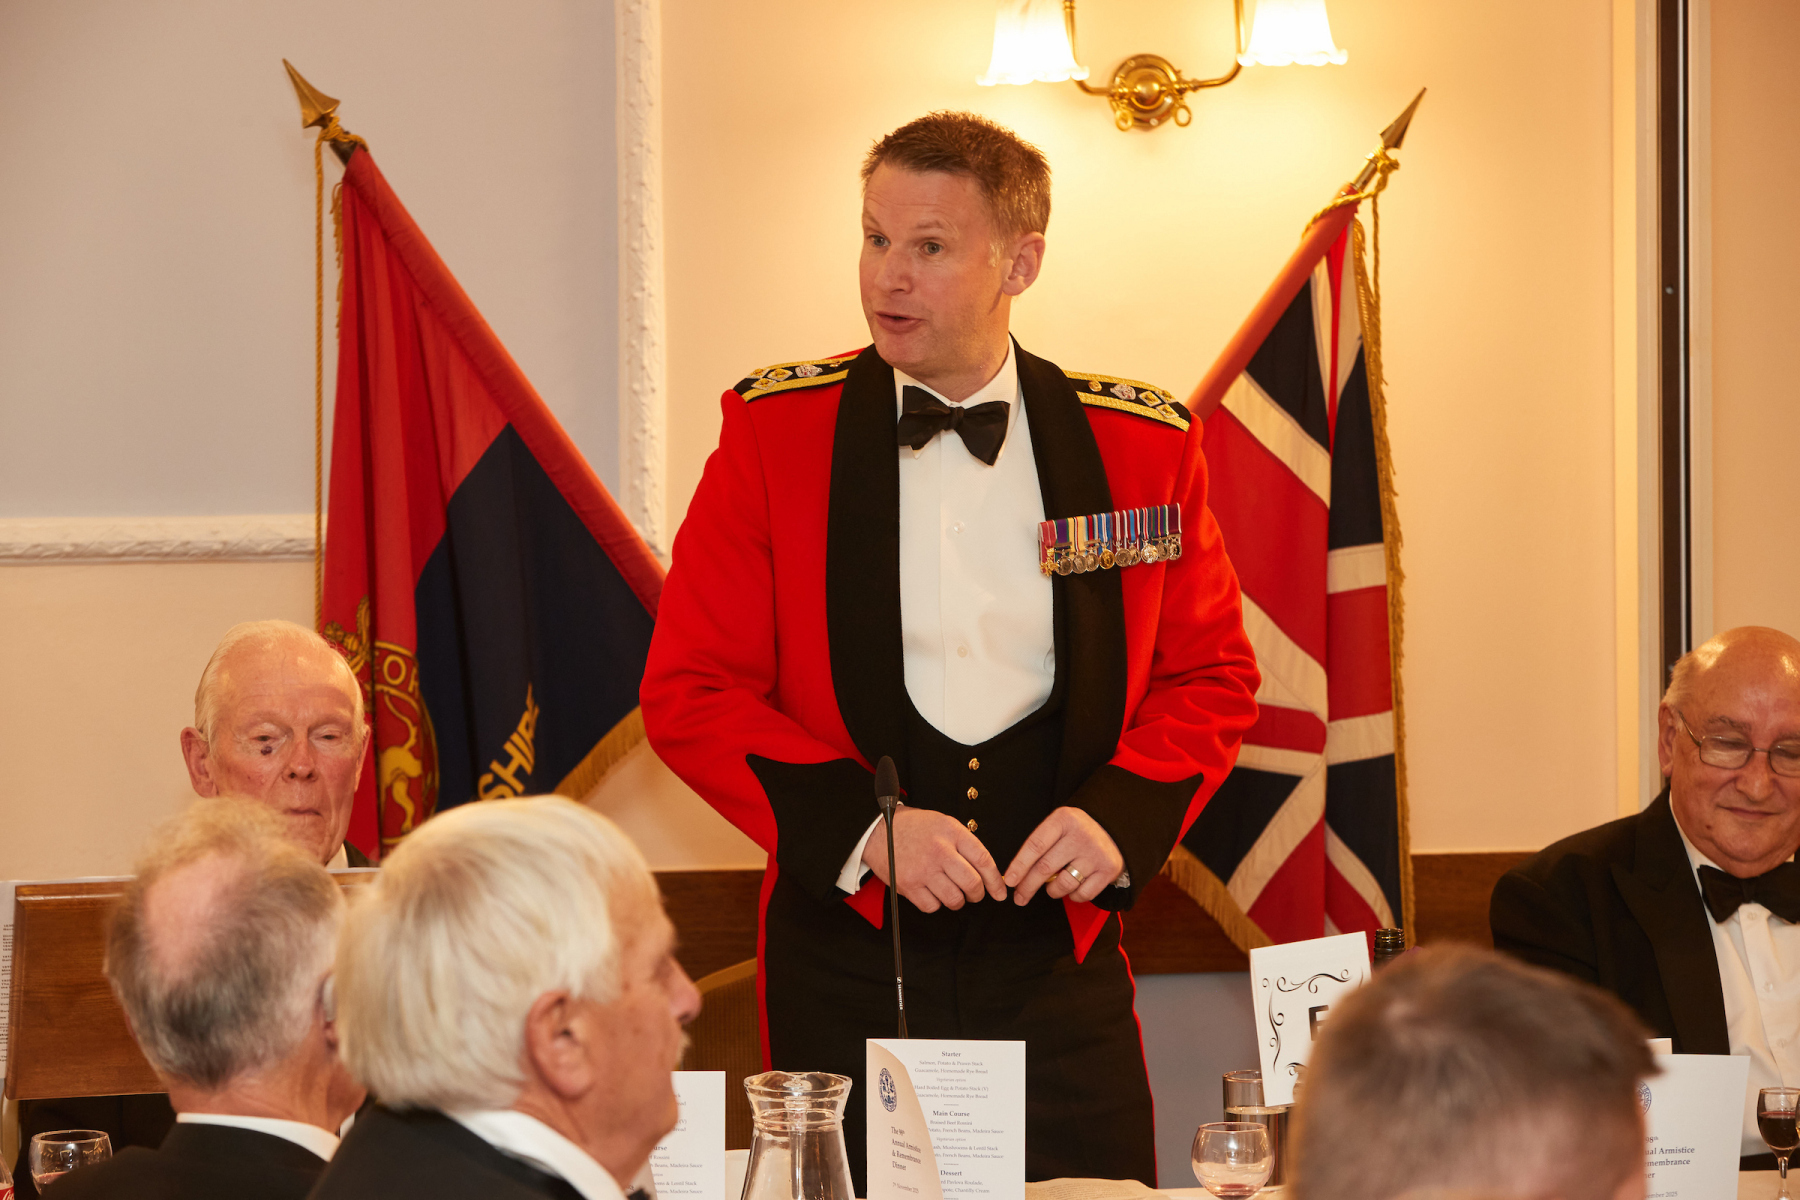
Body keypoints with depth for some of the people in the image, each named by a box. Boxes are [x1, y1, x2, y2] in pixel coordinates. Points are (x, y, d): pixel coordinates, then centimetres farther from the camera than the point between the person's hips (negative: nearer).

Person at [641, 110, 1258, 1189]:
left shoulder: (1142, 444, 5)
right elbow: (691, 692, -1)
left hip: (1062, 953, 1)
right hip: (847, 962, -1)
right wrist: (863, 826, -14)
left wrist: (1121, 817, -8)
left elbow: (1211, 675, 11)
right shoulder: (775, 430, 1)